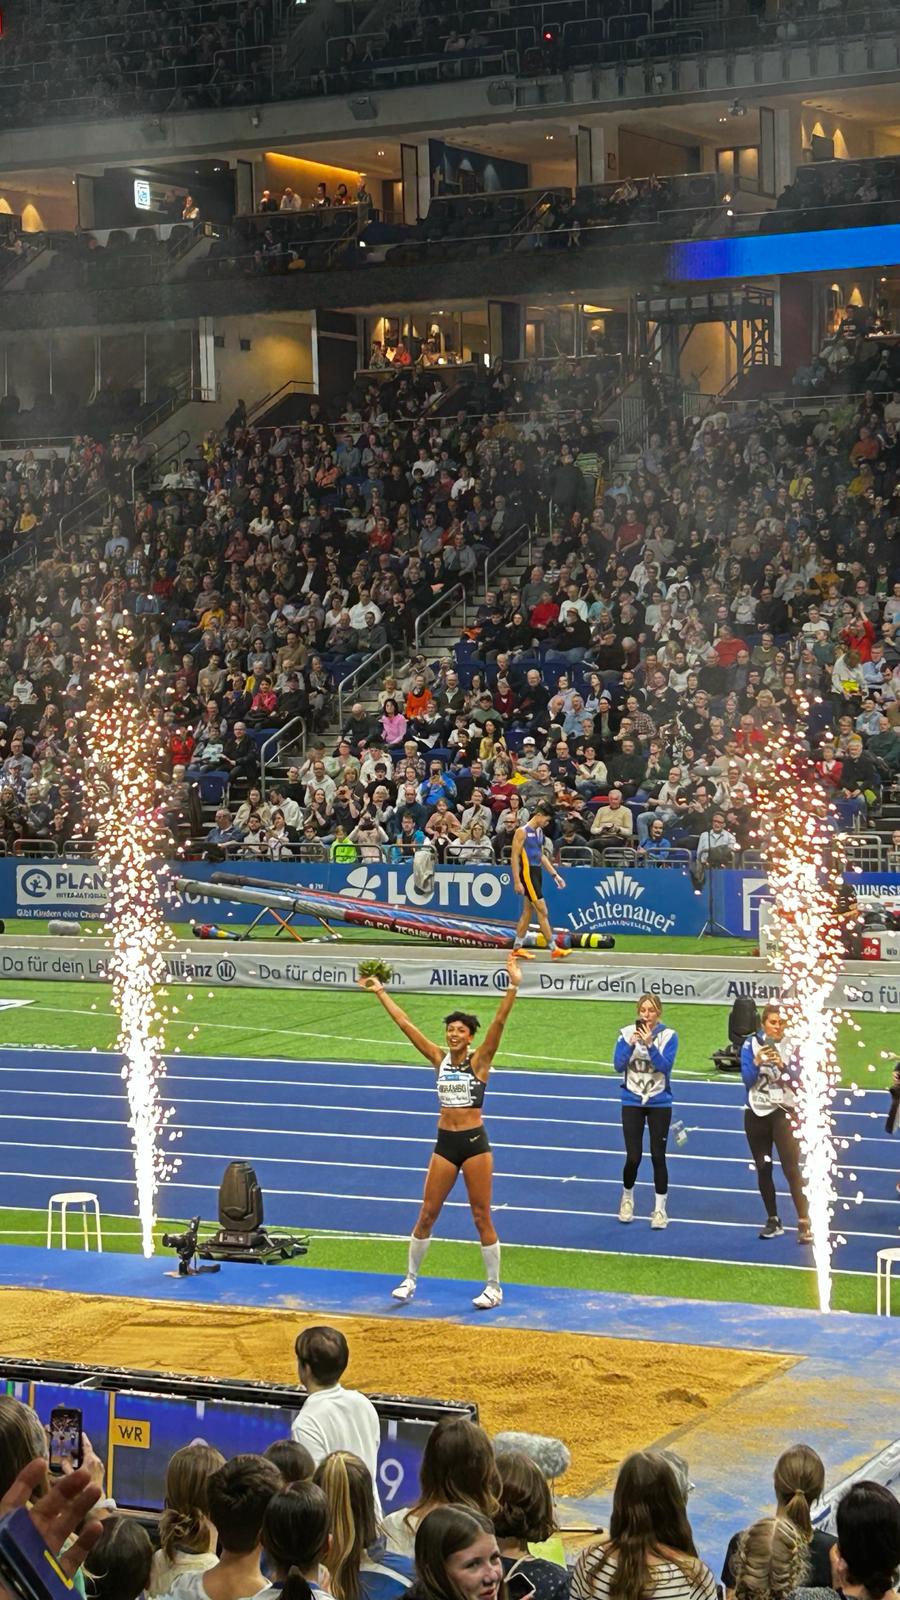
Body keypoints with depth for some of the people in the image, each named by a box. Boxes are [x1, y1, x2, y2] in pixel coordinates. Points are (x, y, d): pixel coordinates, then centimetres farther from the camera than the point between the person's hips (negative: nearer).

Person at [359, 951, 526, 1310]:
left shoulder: (480, 1059, -5)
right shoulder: (439, 1058, 4)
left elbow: (499, 1022, -18)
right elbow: (404, 1023, 5)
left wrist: (513, 987, -29)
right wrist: (380, 992, 5)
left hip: (475, 1142, -4)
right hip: (445, 1143, 4)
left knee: (481, 1217, 1)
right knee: (427, 1214, 8)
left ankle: (494, 1287, 10)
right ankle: (410, 1279, 20)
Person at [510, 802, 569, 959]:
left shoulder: (539, 831, 13)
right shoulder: (522, 831, -13)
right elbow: (514, 857, -14)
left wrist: (555, 874, 15)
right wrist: (517, 882, -18)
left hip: (537, 872, 9)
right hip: (527, 873, -9)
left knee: (528, 911, 11)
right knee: (542, 911, -10)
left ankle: (517, 948, 17)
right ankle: (554, 950, -9)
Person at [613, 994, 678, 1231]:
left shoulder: (668, 1036, -7)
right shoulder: (627, 1033, -3)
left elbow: (665, 1066, -17)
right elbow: (618, 1065, -9)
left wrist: (649, 1044, -27)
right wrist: (631, 1044, -22)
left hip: (659, 1104, -1)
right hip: (632, 1102, 1)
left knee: (658, 1156, 0)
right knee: (633, 1157, -1)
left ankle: (660, 1209, 13)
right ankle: (627, 1198, 28)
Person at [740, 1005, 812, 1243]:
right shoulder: (751, 1044, -2)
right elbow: (747, 1080, -8)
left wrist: (782, 1065, -27)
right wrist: (757, 1061, -25)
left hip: (783, 1112, -2)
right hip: (756, 1114, 2)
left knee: (791, 1168, -12)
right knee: (763, 1169, 9)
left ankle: (804, 1223, -12)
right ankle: (773, 1221, 22)